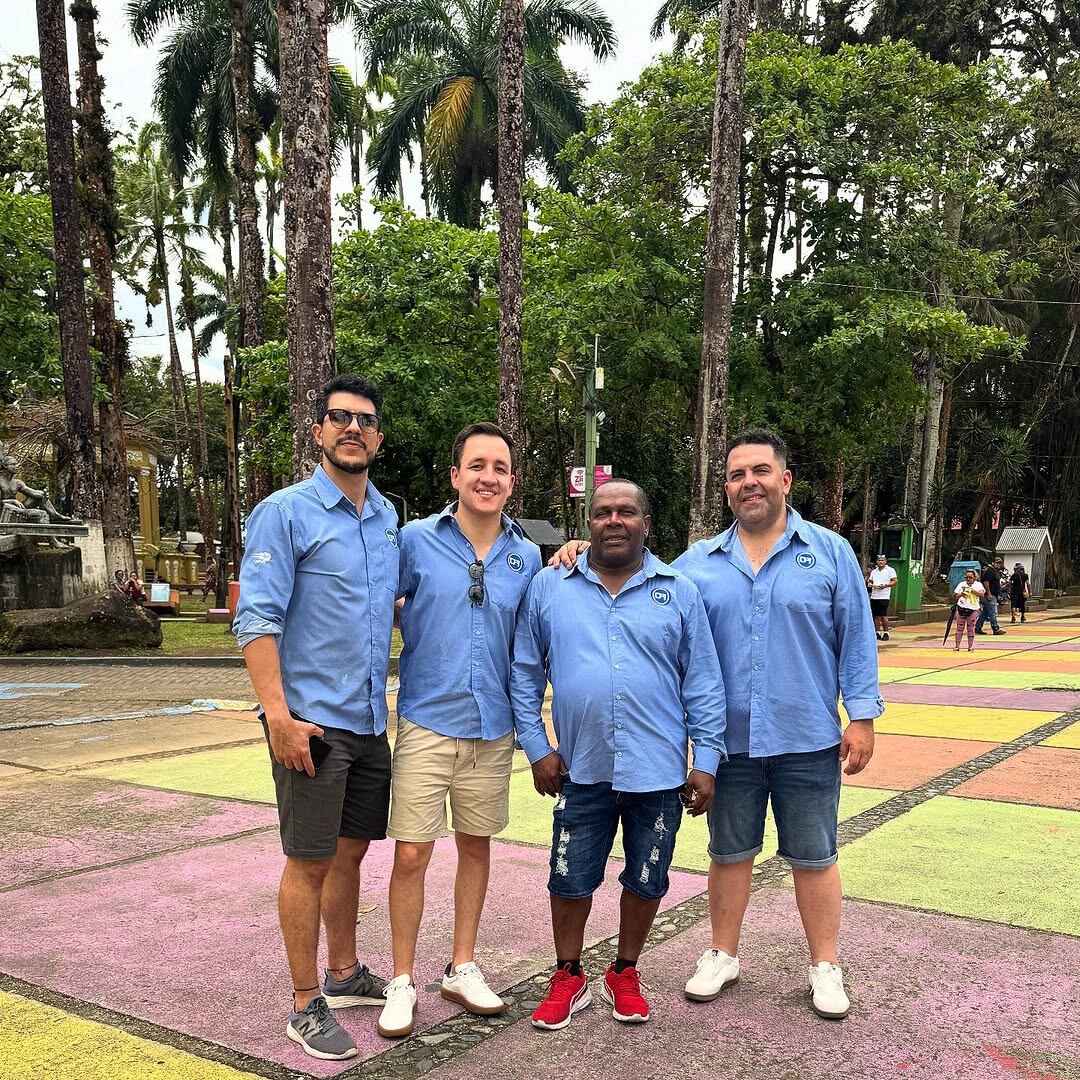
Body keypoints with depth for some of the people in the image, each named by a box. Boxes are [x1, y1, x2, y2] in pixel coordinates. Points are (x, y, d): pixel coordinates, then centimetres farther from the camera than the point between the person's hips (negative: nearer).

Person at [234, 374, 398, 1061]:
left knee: (351, 850, 17)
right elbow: (257, 619, -15)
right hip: (313, 720, -6)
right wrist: (279, 715, -22)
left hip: (371, 720, 6)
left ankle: (345, 974, 34)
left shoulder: (388, 517, 11)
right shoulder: (285, 513, -9)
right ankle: (307, 1005, 16)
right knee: (311, 860, 2)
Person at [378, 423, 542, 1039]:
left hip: (493, 728, 3)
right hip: (427, 723, -3)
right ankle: (402, 981, 17)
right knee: (412, 853, -1)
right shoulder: (416, 541, -6)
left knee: (477, 846, 14)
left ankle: (463, 968, 30)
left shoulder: (527, 556, 4)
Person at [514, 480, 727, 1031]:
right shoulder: (549, 588, 1)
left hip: (658, 773, 0)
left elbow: (704, 684, 2)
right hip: (581, 772, 0)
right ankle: (568, 979, 32)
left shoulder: (679, 592, 1)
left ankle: (624, 975, 35)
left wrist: (706, 760, -2)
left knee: (645, 882, 13)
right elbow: (525, 673, 5)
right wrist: (537, 747, -1)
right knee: (570, 882, 10)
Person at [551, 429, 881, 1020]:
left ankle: (825, 966, 27)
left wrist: (861, 717, -4)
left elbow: (856, 640, 0)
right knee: (729, 854, 15)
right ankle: (722, 955, 32)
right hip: (729, 741, 2)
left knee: (813, 857, 10)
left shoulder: (831, 552, 0)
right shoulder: (697, 562, 4)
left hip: (807, 742, -2)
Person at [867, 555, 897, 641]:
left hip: (884, 597, -5)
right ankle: (878, 633, 11)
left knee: (883, 616, -8)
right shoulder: (874, 571, 20)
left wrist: (886, 585, -18)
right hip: (874, 596, 5)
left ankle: (886, 633, 0)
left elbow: (894, 581, -3)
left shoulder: (890, 570, 3)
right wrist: (870, 584, -1)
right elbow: (870, 581, 23)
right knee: (876, 615, 4)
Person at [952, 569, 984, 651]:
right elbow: (955, 596, 7)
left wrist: (972, 590, -24)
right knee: (960, 627, 4)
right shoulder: (961, 584, 8)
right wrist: (961, 594, -13)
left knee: (971, 628, 4)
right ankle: (957, 646, 7)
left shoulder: (978, 584, 2)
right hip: (961, 608, 1)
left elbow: (982, 594, -14)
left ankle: (970, 646, 13)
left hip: (973, 609, -1)